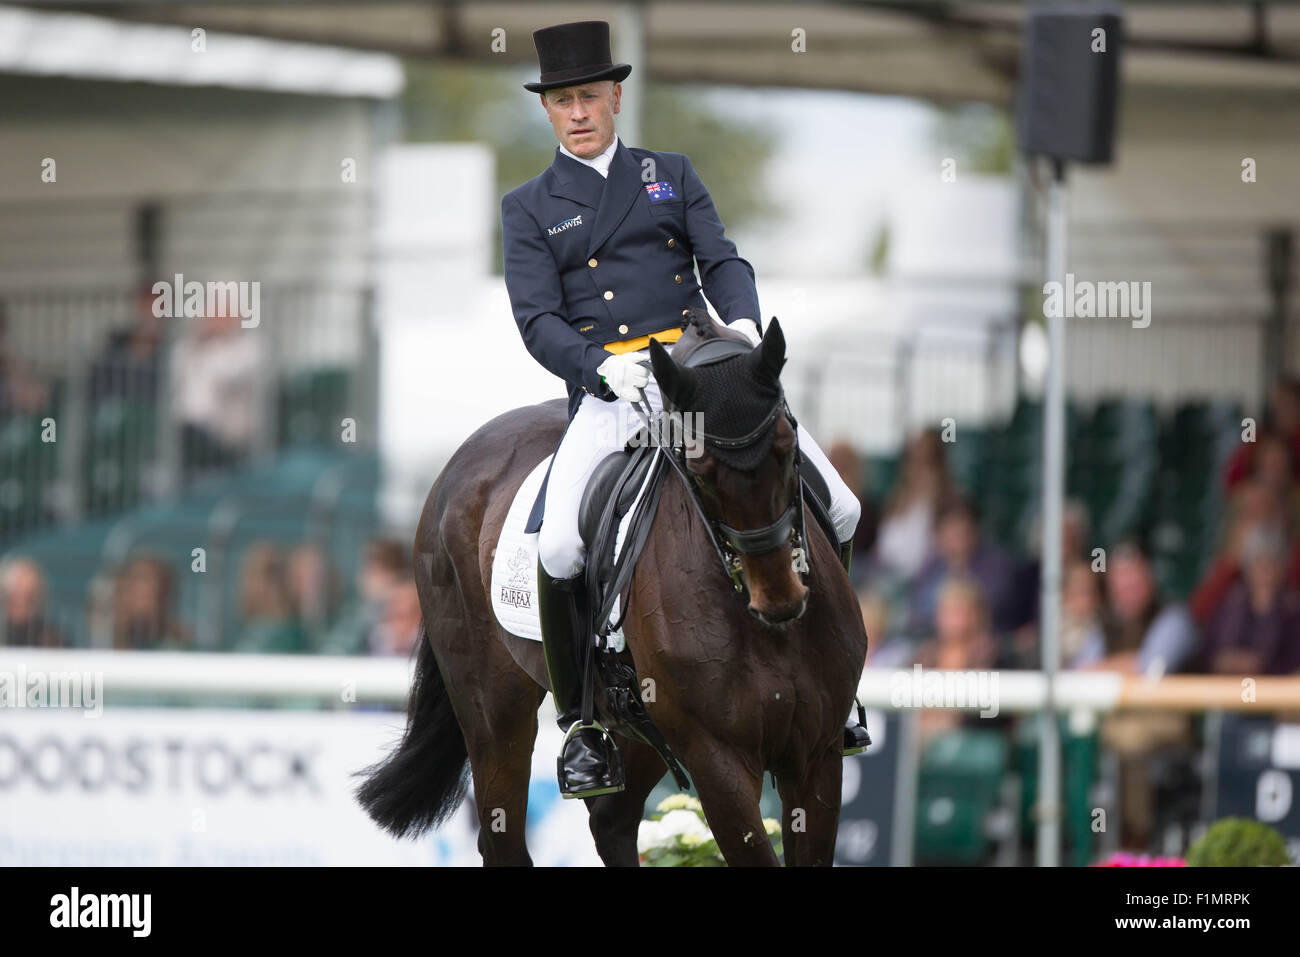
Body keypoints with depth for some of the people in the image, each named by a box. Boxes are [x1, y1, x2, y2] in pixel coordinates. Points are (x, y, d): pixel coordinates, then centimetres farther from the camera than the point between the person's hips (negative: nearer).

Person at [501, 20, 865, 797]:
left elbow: (723, 261, 8)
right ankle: (581, 722, -9)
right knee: (559, 549, -27)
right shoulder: (529, 209, 11)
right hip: (607, 387, -3)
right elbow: (539, 322, 0)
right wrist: (603, 368, -20)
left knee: (837, 512, -8)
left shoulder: (672, 175, 19)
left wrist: (743, 324, -15)